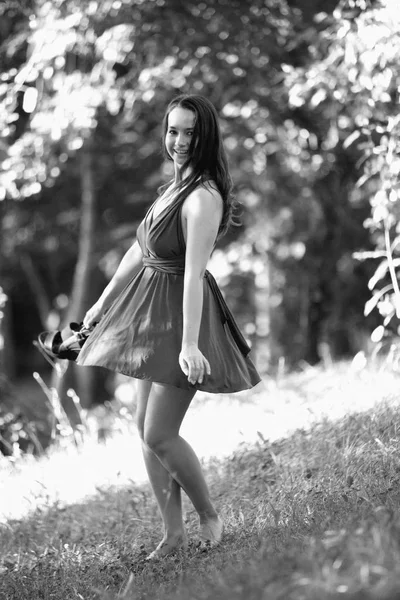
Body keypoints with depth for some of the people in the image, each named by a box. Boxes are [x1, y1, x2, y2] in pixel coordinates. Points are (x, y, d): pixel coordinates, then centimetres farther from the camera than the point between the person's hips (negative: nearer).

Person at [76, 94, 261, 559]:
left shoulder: (203, 197, -20)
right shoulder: (175, 184, 8)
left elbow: (193, 273, -29)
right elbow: (140, 249, 18)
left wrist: (189, 344, -33)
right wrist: (104, 300, 24)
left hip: (183, 314, -9)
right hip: (152, 312, 9)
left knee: (159, 435, -6)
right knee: (145, 430, 11)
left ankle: (209, 517, 15)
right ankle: (173, 532, 19)